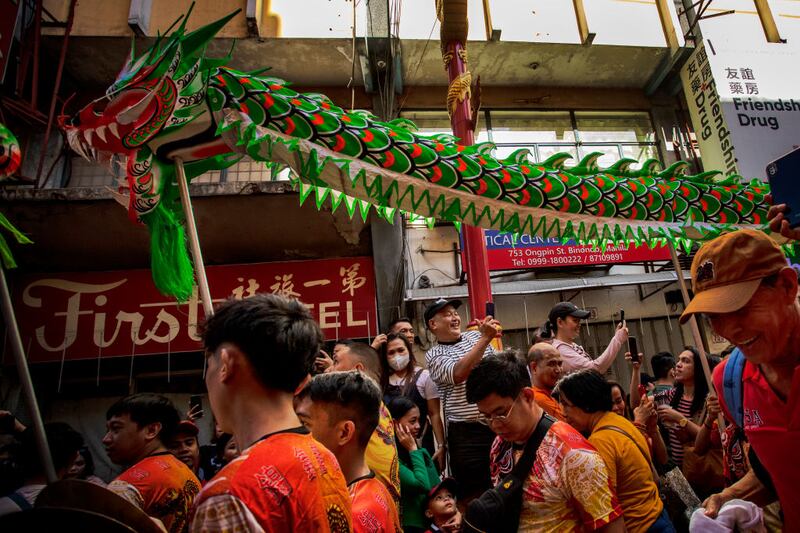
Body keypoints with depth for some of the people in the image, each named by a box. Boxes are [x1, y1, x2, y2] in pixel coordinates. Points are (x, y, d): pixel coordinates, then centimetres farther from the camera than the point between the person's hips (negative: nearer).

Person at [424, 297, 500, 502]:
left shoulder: (476, 336, 8)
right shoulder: (434, 355, -6)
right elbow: (458, 374, -25)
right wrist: (485, 339, -25)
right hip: (466, 433, -4)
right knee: (473, 492, 7)